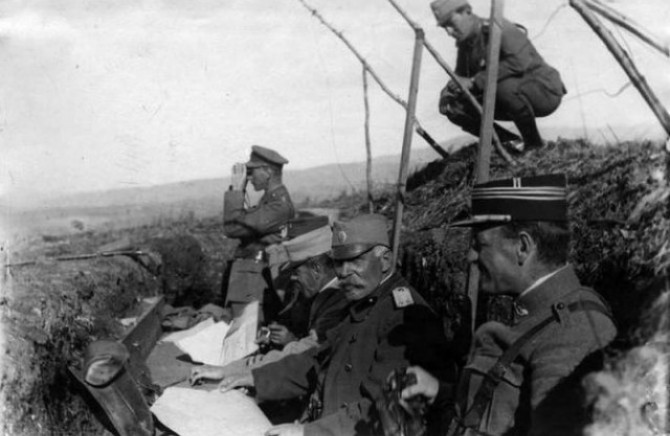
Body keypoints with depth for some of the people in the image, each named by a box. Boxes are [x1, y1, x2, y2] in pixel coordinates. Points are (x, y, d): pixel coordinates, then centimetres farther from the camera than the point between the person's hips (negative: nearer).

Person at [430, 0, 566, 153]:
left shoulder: (499, 29, -22)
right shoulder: (465, 43, 2)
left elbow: (519, 62, -38)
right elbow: (460, 76, 13)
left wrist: (474, 81, -36)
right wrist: (447, 92, -11)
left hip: (545, 91, -7)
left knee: (506, 86, -39)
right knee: (456, 108, -7)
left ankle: (534, 141, -15)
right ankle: (511, 142, -1)